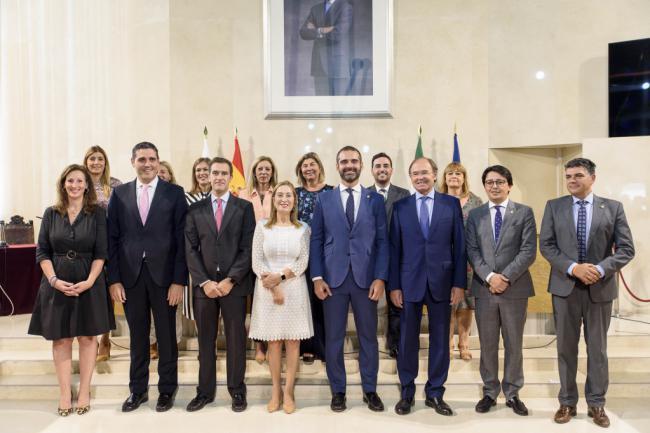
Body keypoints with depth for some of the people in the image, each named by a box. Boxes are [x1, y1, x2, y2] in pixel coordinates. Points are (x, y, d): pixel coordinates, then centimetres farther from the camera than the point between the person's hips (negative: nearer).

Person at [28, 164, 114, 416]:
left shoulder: (97, 213, -2)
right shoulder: (51, 213, 5)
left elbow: (101, 253, -4)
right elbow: (42, 252, 3)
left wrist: (89, 281, -15)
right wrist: (54, 279, -10)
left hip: (88, 283, -2)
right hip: (57, 283, 2)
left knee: (87, 337, 6)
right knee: (60, 338, 7)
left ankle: (84, 391, 16)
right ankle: (65, 392, 16)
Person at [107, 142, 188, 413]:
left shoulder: (174, 193, -1)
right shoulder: (119, 194, 6)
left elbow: (181, 239, -4)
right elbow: (112, 238, 4)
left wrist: (179, 280, -9)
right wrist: (113, 279, -2)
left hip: (163, 274, -2)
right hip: (130, 275, 2)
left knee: (166, 335, 9)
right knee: (137, 335, 13)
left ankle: (167, 389, 24)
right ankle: (138, 389, 28)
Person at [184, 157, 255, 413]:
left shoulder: (244, 208, 2)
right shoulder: (195, 209, 8)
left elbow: (248, 248, -4)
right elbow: (190, 249, 2)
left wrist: (230, 280, -12)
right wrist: (204, 281, -9)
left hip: (234, 284, -2)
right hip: (204, 285, 2)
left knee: (236, 339, 6)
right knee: (205, 341, 10)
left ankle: (237, 391, 20)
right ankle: (205, 391, 23)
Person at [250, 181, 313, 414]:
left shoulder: (303, 229, 4)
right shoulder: (262, 227, 4)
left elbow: (303, 262, -3)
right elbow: (256, 262, -2)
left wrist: (280, 276, -16)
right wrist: (273, 287, -12)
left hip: (294, 289, 0)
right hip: (268, 289, 0)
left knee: (293, 341, 3)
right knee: (273, 341, 5)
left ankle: (288, 391, 12)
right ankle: (276, 390, 16)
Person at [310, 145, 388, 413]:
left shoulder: (375, 200, 6)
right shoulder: (323, 199, 6)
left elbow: (382, 241, 3)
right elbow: (316, 240, 4)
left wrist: (380, 278, -6)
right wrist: (317, 277, -5)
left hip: (366, 278, 0)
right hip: (333, 278, 0)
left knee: (368, 336, 9)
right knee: (333, 337, 7)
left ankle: (370, 390, 25)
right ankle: (338, 391, 22)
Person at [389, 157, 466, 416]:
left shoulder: (451, 204, 3)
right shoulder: (400, 207, 4)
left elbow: (460, 246, 2)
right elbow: (394, 248, 2)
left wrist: (459, 283, -3)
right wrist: (394, 285, -2)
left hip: (441, 282, 0)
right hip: (409, 282, 0)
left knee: (440, 340, 9)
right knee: (407, 339, 7)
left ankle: (435, 393, 24)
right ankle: (407, 392, 23)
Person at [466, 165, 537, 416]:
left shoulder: (524, 213, 2)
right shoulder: (475, 215, 8)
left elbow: (529, 251, -7)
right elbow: (472, 251, 0)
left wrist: (506, 277, -15)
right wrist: (489, 276, -14)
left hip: (515, 288, -1)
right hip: (484, 289, 2)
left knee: (514, 344, 9)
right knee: (487, 345, 9)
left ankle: (512, 394, 23)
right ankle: (490, 392, 22)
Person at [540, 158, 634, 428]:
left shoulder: (613, 208, 2)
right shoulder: (554, 207, 3)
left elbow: (626, 249, -2)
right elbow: (546, 245, -3)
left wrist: (601, 269, -18)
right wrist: (573, 268, -17)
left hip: (600, 288, 0)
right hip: (565, 287, 0)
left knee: (598, 349, 11)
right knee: (566, 348, 9)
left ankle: (596, 404, 25)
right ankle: (567, 402, 22)